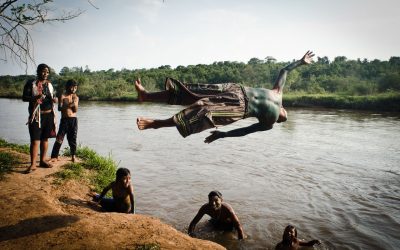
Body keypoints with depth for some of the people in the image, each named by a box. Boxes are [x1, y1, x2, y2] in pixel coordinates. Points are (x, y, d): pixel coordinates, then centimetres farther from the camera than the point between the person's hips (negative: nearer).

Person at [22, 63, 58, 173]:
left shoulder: (49, 84, 12)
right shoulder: (31, 83, -3)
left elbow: (53, 96, 20)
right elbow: (24, 98, -7)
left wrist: (54, 99, -4)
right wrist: (36, 97, -25)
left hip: (49, 114, 5)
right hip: (36, 115, -5)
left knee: (45, 138, 10)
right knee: (35, 140, -7)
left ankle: (43, 160, 20)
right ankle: (33, 164, -4)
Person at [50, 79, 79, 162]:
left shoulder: (76, 97, 9)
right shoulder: (62, 96, -1)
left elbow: (75, 110, 1)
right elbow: (59, 108, -12)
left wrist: (74, 103, -15)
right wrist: (69, 105, -26)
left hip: (74, 120, 3)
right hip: (64, 119, -3)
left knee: (72, 138, 7)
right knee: (59, 138, -4)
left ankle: (73, 156, 16)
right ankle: (54, 156, 1)